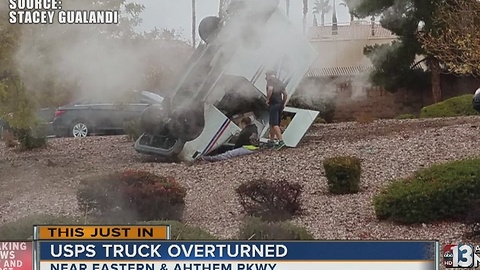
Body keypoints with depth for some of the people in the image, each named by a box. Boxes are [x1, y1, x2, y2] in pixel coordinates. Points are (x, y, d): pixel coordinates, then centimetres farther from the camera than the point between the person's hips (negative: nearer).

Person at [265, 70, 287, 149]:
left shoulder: (270, 80, -5)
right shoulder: (280, 82, 19)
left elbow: (270, 89, -24)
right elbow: (285, 94, 18)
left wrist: (267, 99, -14)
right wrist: (283, 104, 24)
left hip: (273, 104, -9)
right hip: (280, 104, 9)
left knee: (274, 124, -12)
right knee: (272, 123, 15)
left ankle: (281, 141, -21)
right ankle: (271, 141, 20)